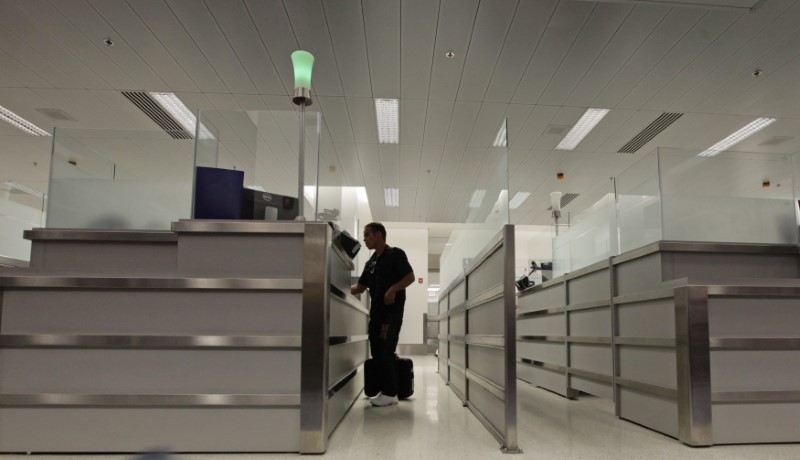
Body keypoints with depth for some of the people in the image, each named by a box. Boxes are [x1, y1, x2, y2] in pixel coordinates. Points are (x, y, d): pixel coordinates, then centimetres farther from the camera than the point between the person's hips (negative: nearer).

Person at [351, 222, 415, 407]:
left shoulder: (395, 254, -4)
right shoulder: (370, 262, 15)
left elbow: (410, 277, -8)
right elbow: (360, 287, 15)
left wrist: (393, 289, -21)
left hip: (392, 310, -7)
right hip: (376, 311, 7)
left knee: (386, 353, -8)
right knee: (376, 352, 7)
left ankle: (391, 393, 1)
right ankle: (384, 390, 16)